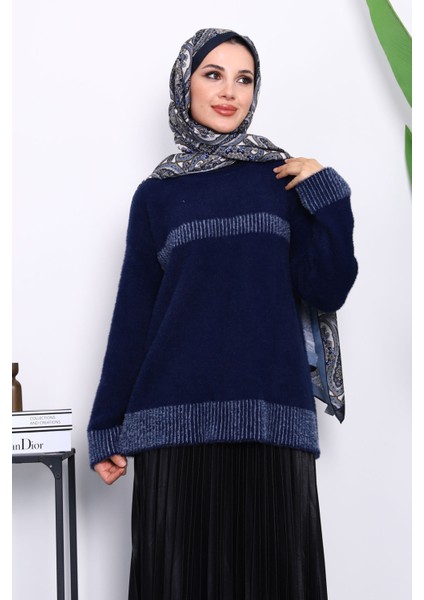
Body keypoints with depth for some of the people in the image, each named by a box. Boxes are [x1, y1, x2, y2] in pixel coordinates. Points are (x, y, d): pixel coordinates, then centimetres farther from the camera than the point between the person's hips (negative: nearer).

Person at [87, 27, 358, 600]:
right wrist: (107, 427, 6)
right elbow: (132, 315, 9)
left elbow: (327, 291, 4)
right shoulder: (157, 195, 10)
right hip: (177, 419, 0)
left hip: (271, 420, 1)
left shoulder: (282, 178, 11)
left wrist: (328, 196, -5)